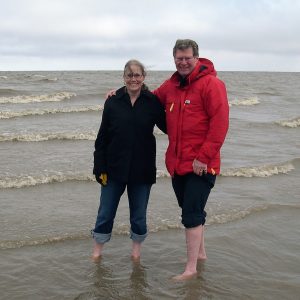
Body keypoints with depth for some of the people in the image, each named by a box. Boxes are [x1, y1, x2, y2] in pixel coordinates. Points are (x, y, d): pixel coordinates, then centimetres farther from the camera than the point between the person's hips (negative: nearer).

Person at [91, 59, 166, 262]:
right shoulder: (113, 102, -1)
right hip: (114, 169, 0)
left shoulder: (152, 102, -2)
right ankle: (97, 252, 27)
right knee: (105, 214, 9)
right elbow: (102, 138, 0)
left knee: (139, 216, 12)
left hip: (142, 171, 0)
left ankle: (136, 250, 33)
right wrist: (99, 168, -3)